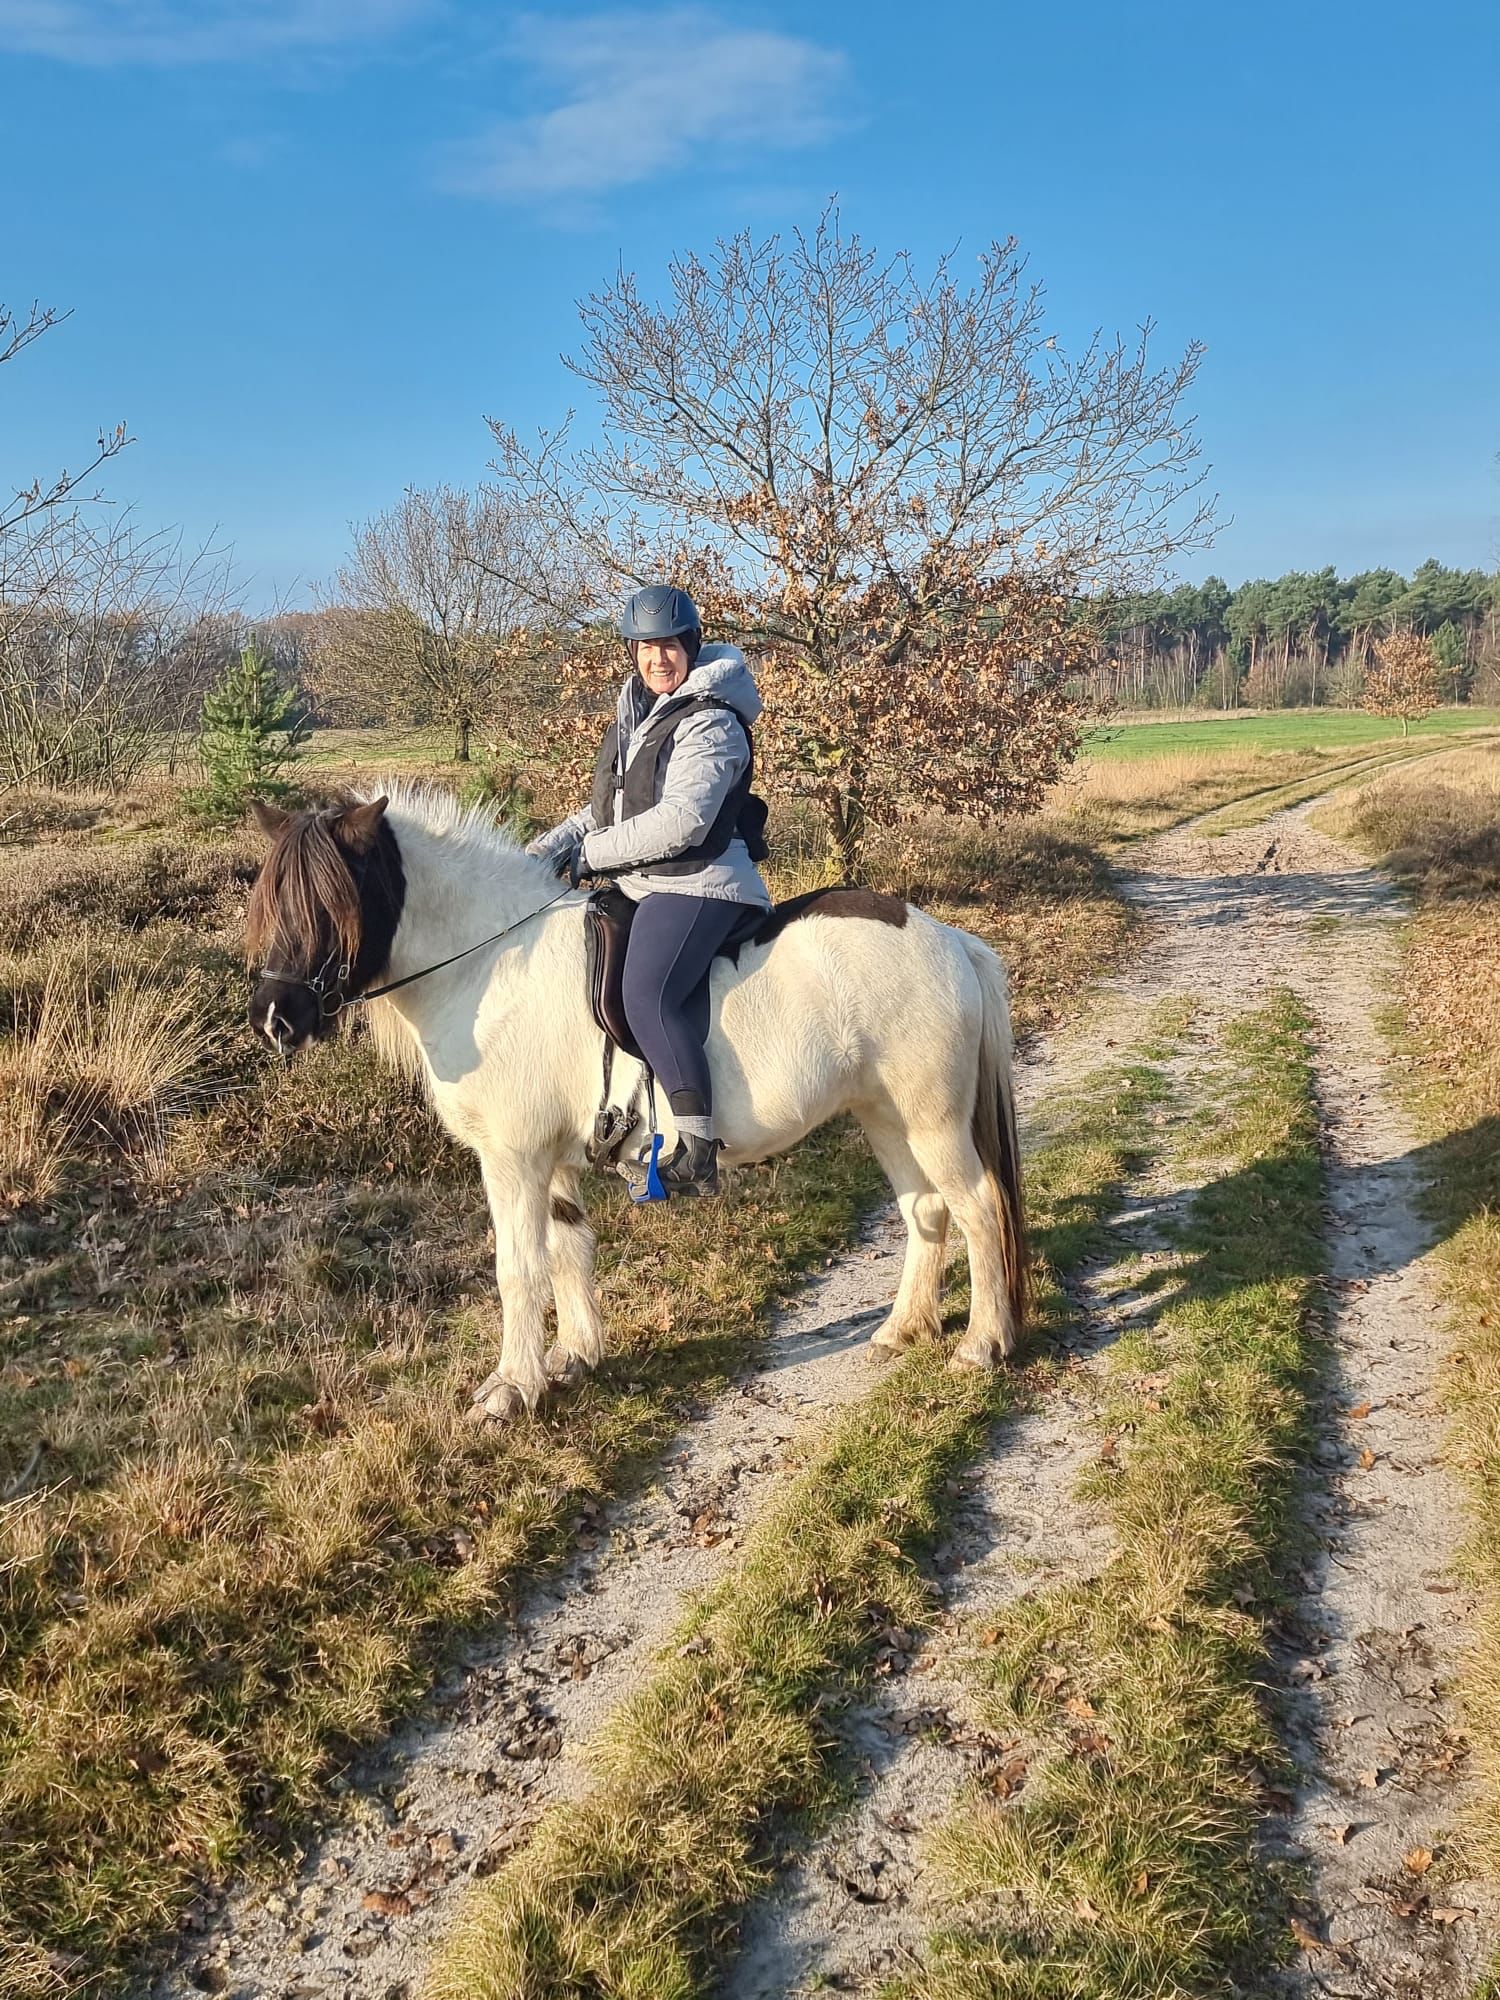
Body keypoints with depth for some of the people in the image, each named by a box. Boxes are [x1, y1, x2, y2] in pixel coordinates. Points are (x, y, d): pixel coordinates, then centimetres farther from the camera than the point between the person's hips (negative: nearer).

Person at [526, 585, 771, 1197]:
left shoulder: (710, 723, -11)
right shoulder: (635, 715, 17)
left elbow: (678, 822, -21)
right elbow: (609, 806, 23)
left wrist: (591, 852, -14)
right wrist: (553, 846, 6)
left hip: (696, 886, -11)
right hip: (642, 887, 11)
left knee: (646, 998, -28)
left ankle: (698, 1151, -30)